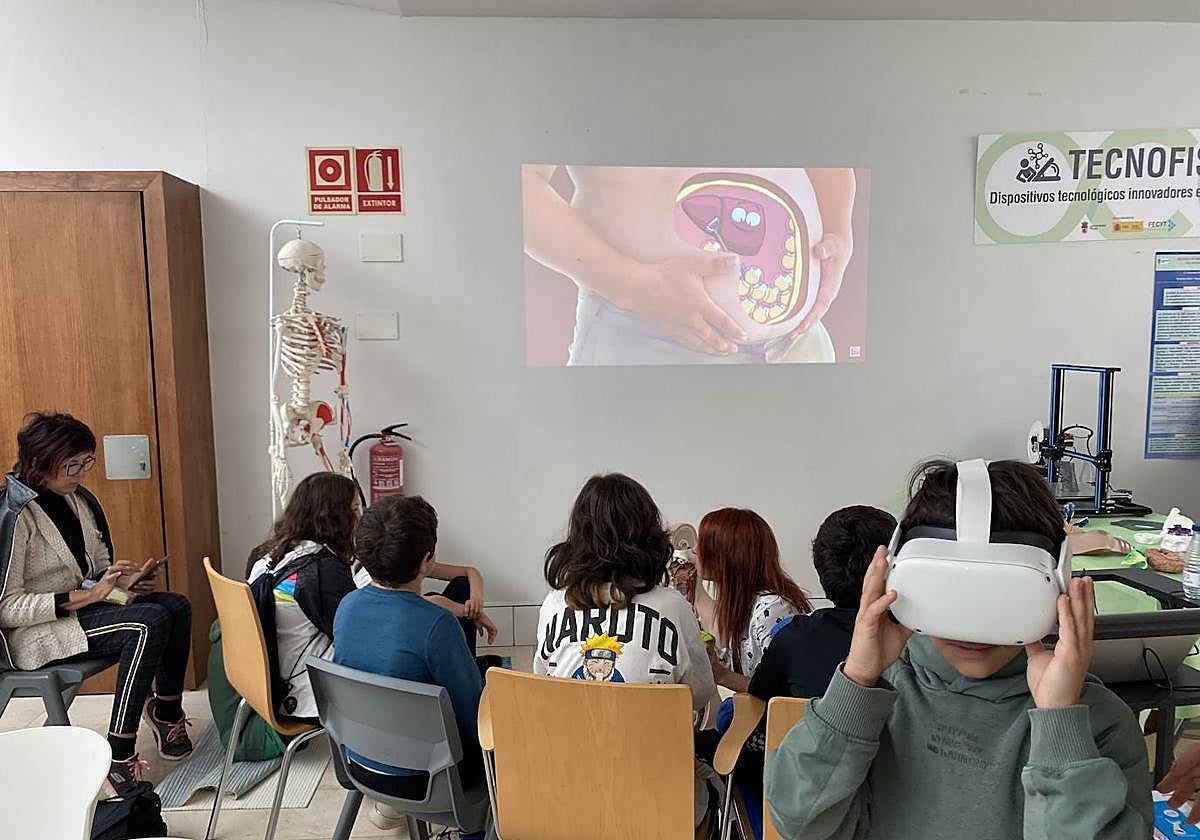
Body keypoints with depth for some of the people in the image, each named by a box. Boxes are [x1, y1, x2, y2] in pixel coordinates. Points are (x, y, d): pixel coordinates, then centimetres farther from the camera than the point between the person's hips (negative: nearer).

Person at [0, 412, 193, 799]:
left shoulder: (78, 498, 6)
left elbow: (99, 568, 16)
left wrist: (127, 580, -6)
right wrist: (85, 596, -26)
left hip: (81, 606, 8)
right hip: (32, 632, -7)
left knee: (176, 606, -15)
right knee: (151, 623, -29)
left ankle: (166, 712, 5)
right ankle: (118, 758, -23)